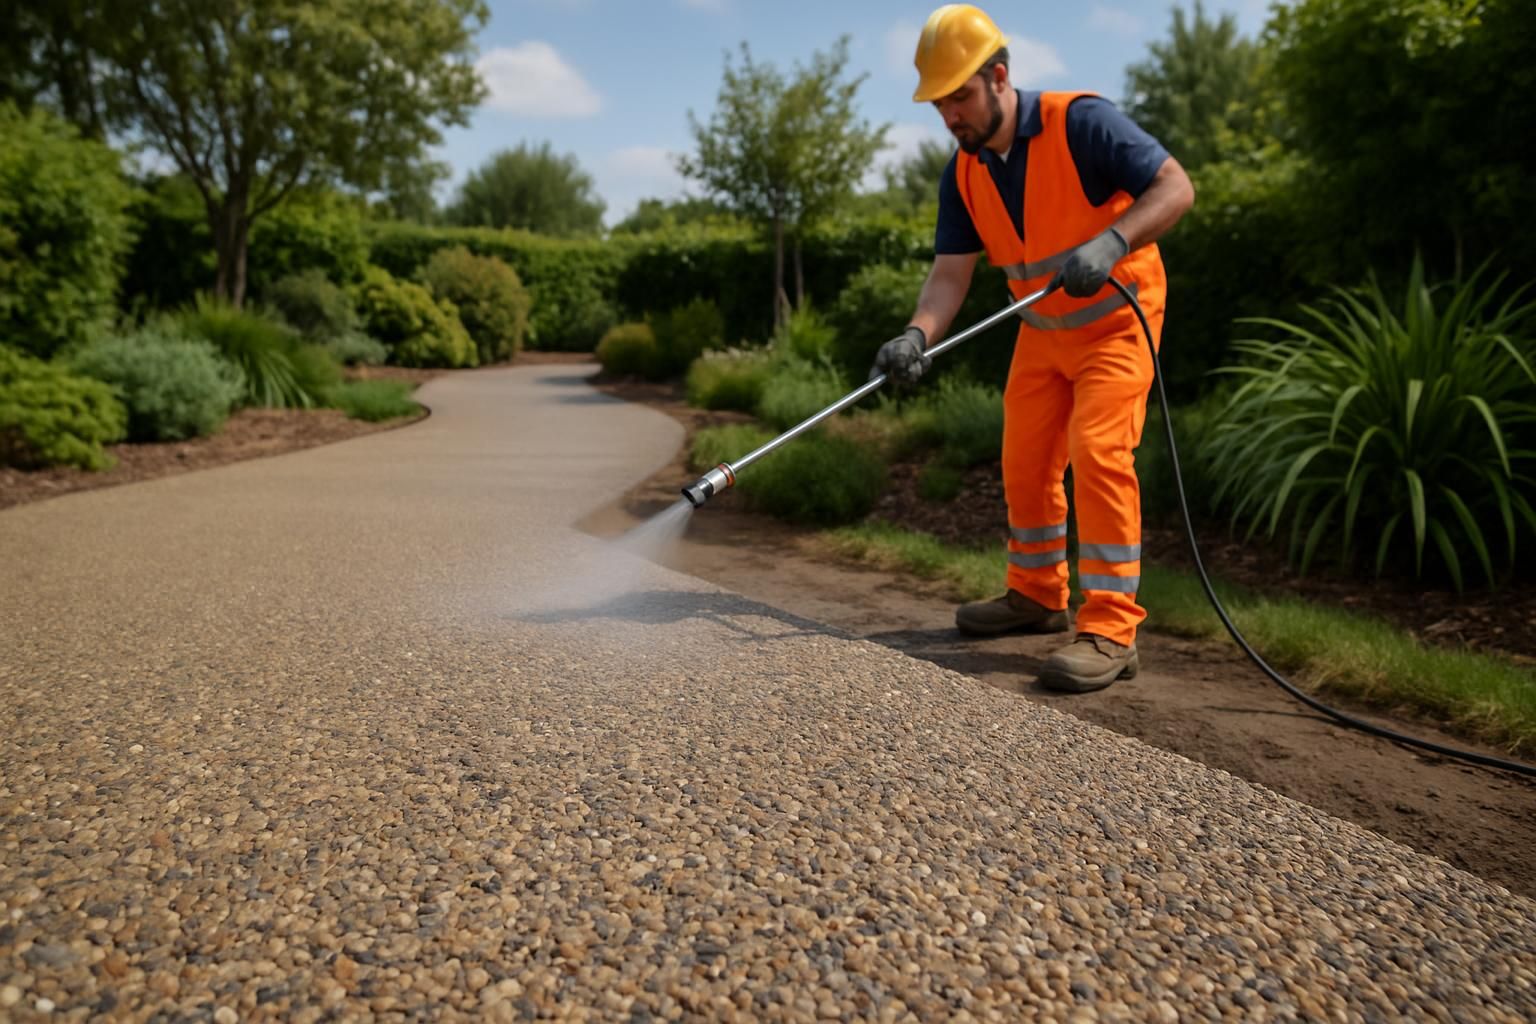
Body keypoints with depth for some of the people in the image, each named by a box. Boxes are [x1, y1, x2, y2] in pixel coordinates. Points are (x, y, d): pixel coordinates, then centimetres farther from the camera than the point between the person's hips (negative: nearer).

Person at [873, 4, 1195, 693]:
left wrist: (1110, 242, -37)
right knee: (1025, 463, 9)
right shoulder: (963, 174, -2)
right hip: (1041, 329, 7)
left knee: (1098, 453, -19)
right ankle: (1037, 595, 27)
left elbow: (1175, 186, -21)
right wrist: (918, 335, -27)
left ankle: (1110, 630, -14)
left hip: (1115, 319, -7)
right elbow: (949, 273, -8)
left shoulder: (1081, 122, -19)